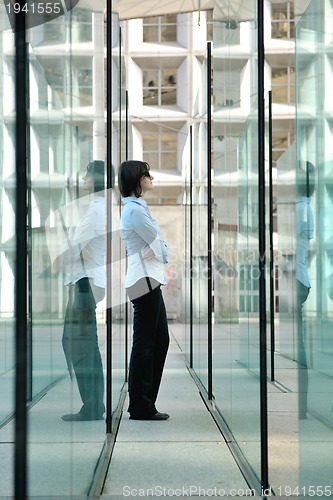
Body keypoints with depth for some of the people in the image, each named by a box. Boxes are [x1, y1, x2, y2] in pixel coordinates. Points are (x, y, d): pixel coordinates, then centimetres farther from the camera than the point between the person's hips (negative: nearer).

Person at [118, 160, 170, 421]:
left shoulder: (137, 207, 18)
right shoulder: (135, 210, -15)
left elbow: (158, 244, 15)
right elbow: (157, 242, -8)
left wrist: (159, 251, -4)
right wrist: (163, 252, 10)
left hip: (151, 281, 10)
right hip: (145, 280, -10)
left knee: (160, 341, 12)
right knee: (144, 344, -3)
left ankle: (146, 403, 19)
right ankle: (141, 407, 6)